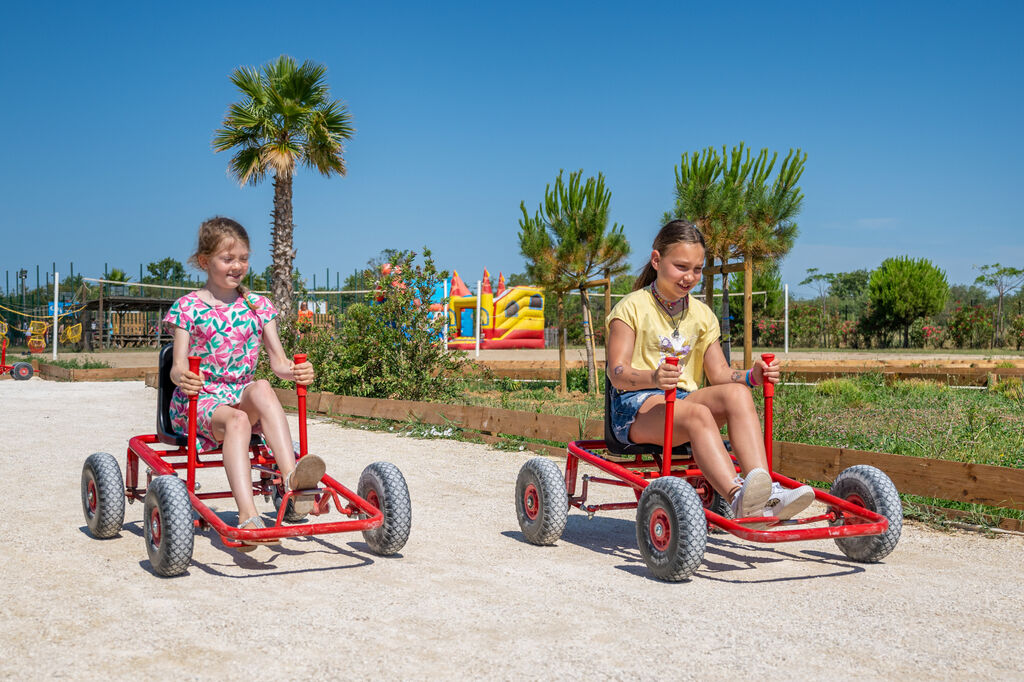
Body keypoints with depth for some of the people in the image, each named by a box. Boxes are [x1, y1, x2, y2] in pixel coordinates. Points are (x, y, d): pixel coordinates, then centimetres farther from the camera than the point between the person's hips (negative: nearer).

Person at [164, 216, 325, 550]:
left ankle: (291, 475, -48)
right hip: (198, 398, -3)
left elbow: (278, 361, 5)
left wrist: (295, 371, -19)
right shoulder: (187, 307, 1)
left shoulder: (258, 306, 11)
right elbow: (178, 366, -7)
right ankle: (248, 515, -53)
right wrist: (182, 377, -33)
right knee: (236, 420, -37)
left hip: (243, 396, 3)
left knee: (261, 388, -34)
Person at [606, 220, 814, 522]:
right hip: (636, 405, -5)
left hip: (685, 398, 5)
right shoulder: (632, 307, -1)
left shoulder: (701, 314, 16)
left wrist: (751, 376, -11)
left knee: (736, 393, -27)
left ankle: (766, 493, -42)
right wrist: (653, 377, -34)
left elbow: (719, 373, 11)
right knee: (697, 414, -37)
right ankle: (740, 500, -56)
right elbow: (617, 372, -12)